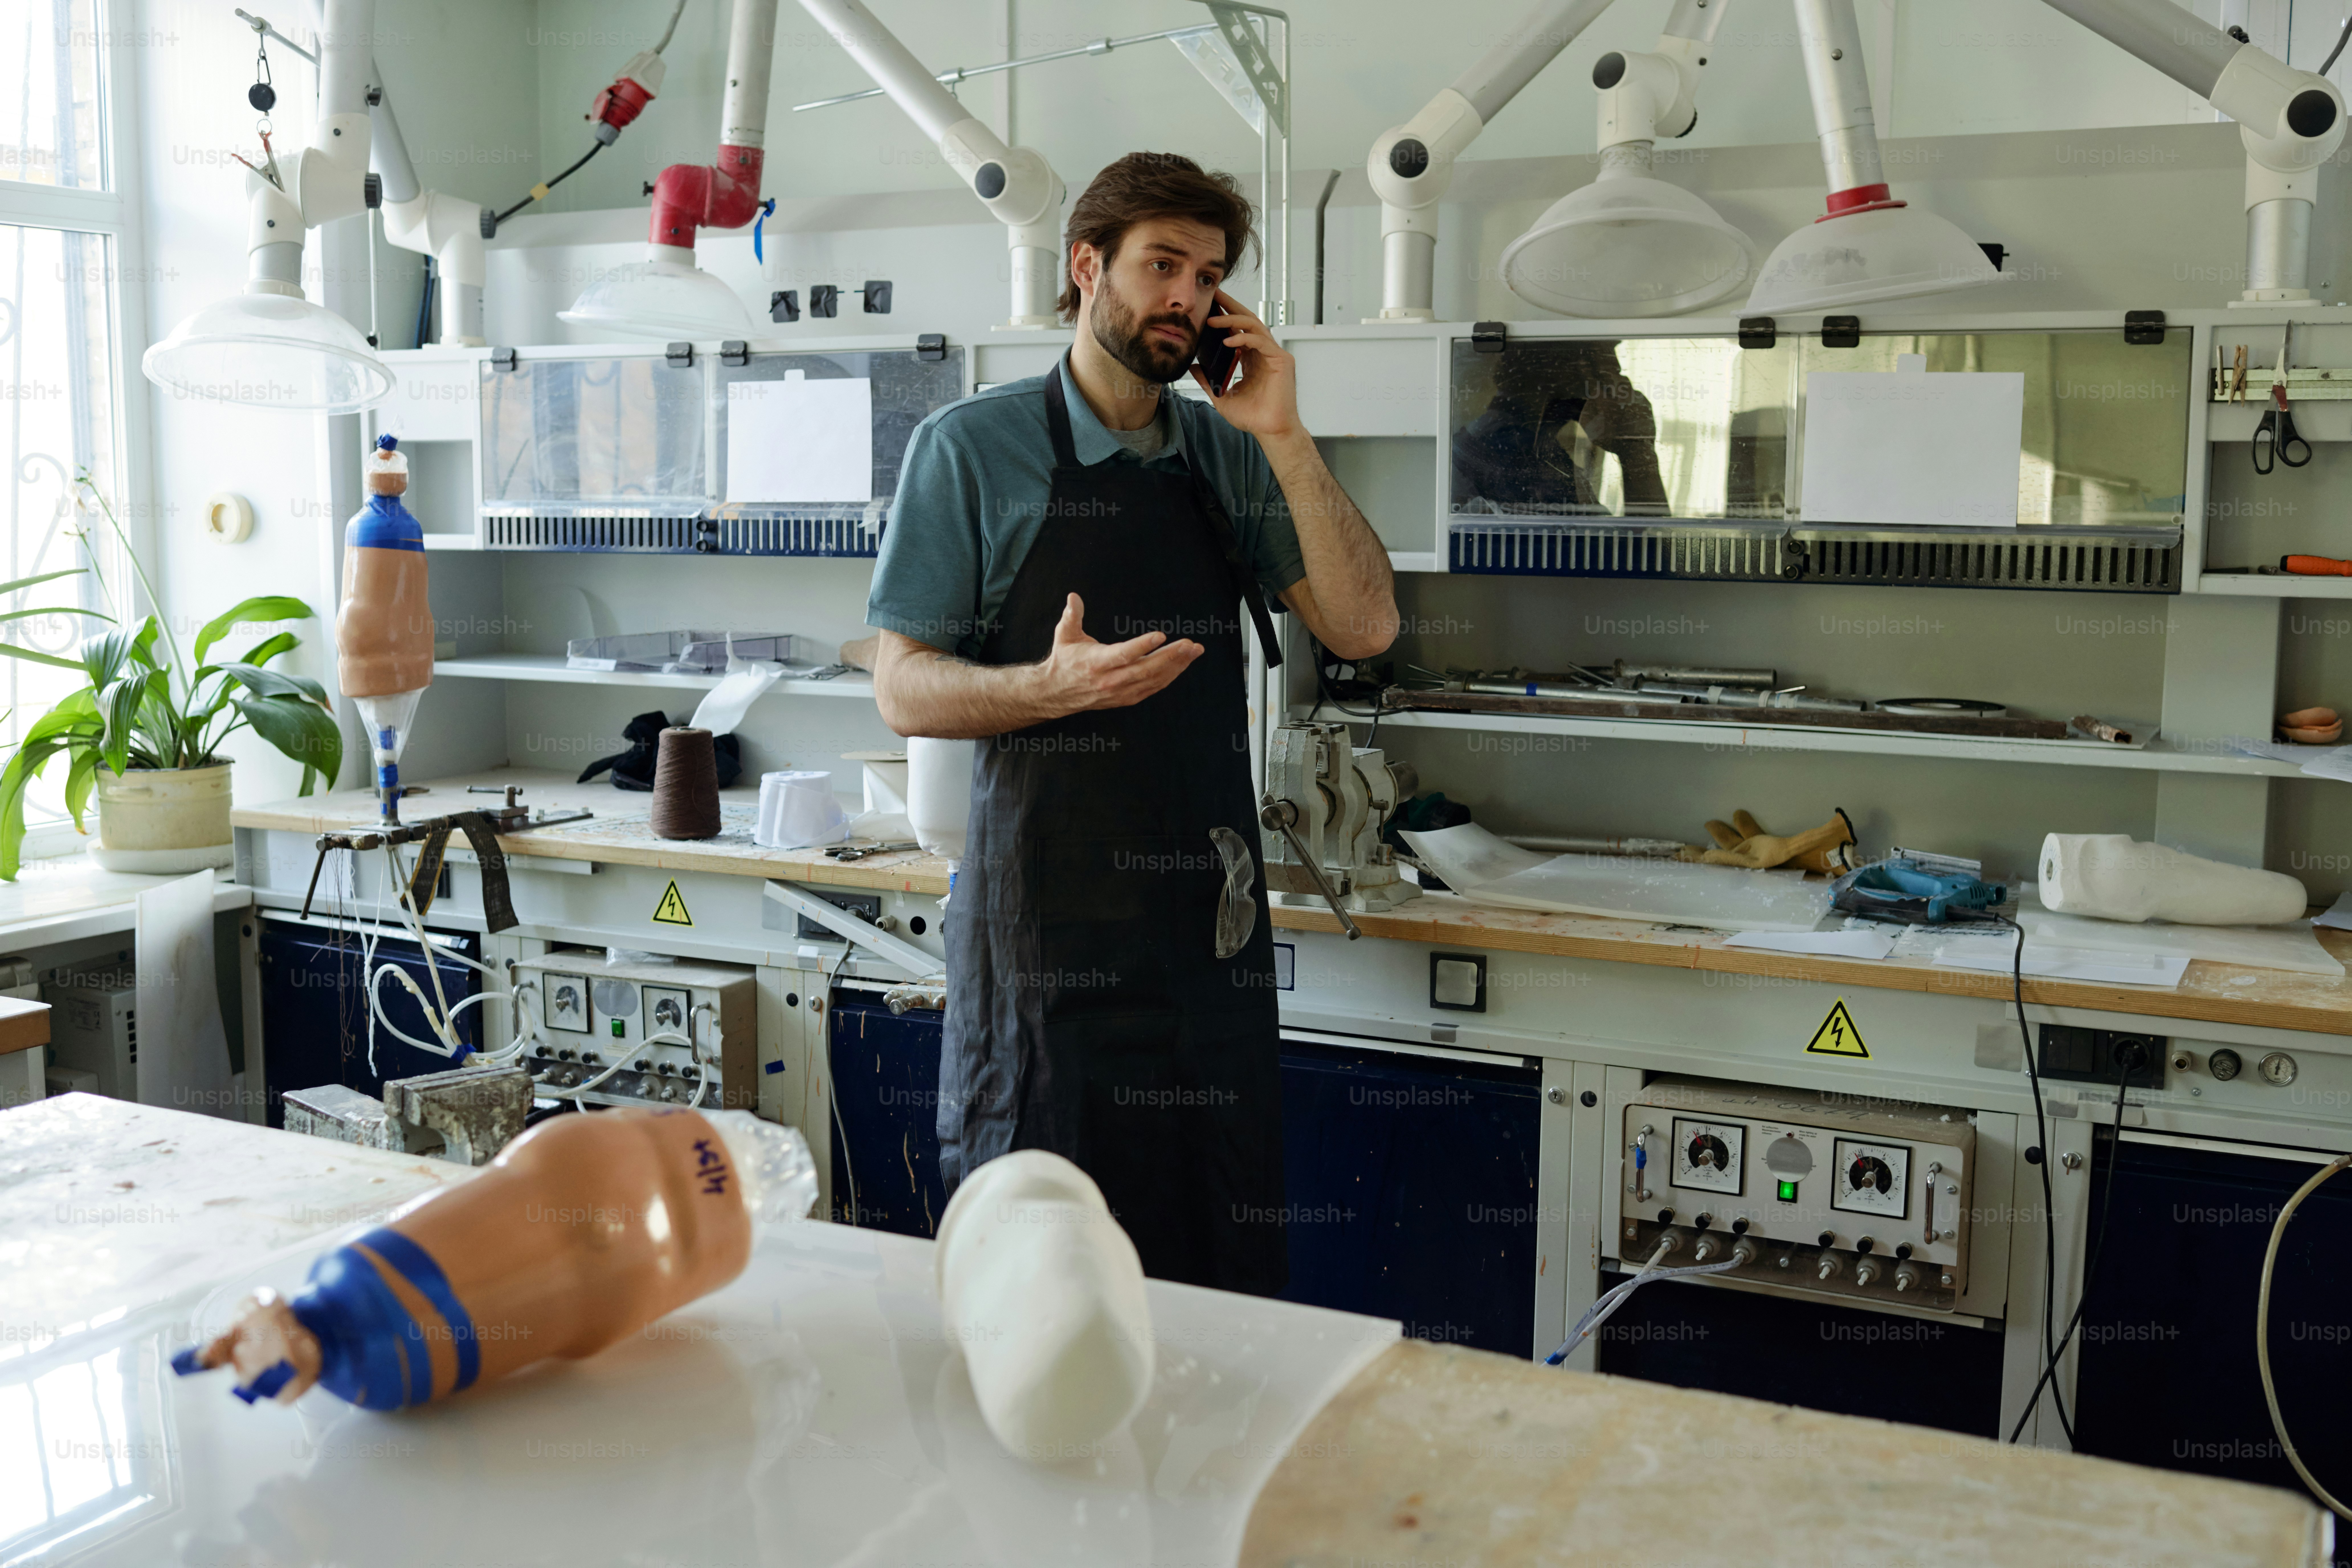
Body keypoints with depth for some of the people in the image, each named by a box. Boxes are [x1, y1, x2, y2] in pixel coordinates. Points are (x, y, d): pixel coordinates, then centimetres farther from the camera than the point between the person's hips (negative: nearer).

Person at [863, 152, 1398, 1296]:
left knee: (1219, 1263, 9)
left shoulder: (1230, 459, 10)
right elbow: (904, 689, -4)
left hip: (1208, 909, 4)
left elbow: (1363, 628, 1)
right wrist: (1059, 686, -22)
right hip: (1046, 913, -4)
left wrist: (1283, 439, -6)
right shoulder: (974, 448, -1)